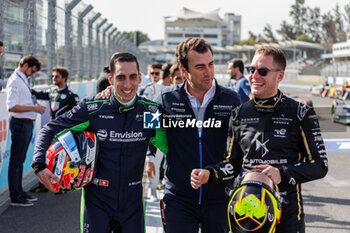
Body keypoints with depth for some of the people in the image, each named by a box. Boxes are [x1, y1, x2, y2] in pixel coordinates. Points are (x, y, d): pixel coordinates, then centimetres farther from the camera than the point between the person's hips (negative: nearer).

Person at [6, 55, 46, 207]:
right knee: (16, 161, -2)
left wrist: (35, 107, 8)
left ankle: (19, 192, 26)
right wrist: (34, 108, -19)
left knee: (20, 160, 16)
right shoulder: (15, 80, -14)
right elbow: (12, 107, -21)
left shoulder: (23, 80, 16)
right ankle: (15, 198, 3)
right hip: (20, 123, -10)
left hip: (27, 124, 10)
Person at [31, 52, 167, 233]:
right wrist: (40, 165, -17)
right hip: (97, 201, -2)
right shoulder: (91, 109, -9)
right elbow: (49, 131, -2)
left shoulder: (151, 111, -3)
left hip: (132, 203, 3)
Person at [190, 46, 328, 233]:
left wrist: (283, 174, -17)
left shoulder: (301, 114, -3)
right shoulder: (239, 114, 7)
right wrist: (209, 174, -5)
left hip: (287, 212, -2)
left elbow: (319, 165, -3)